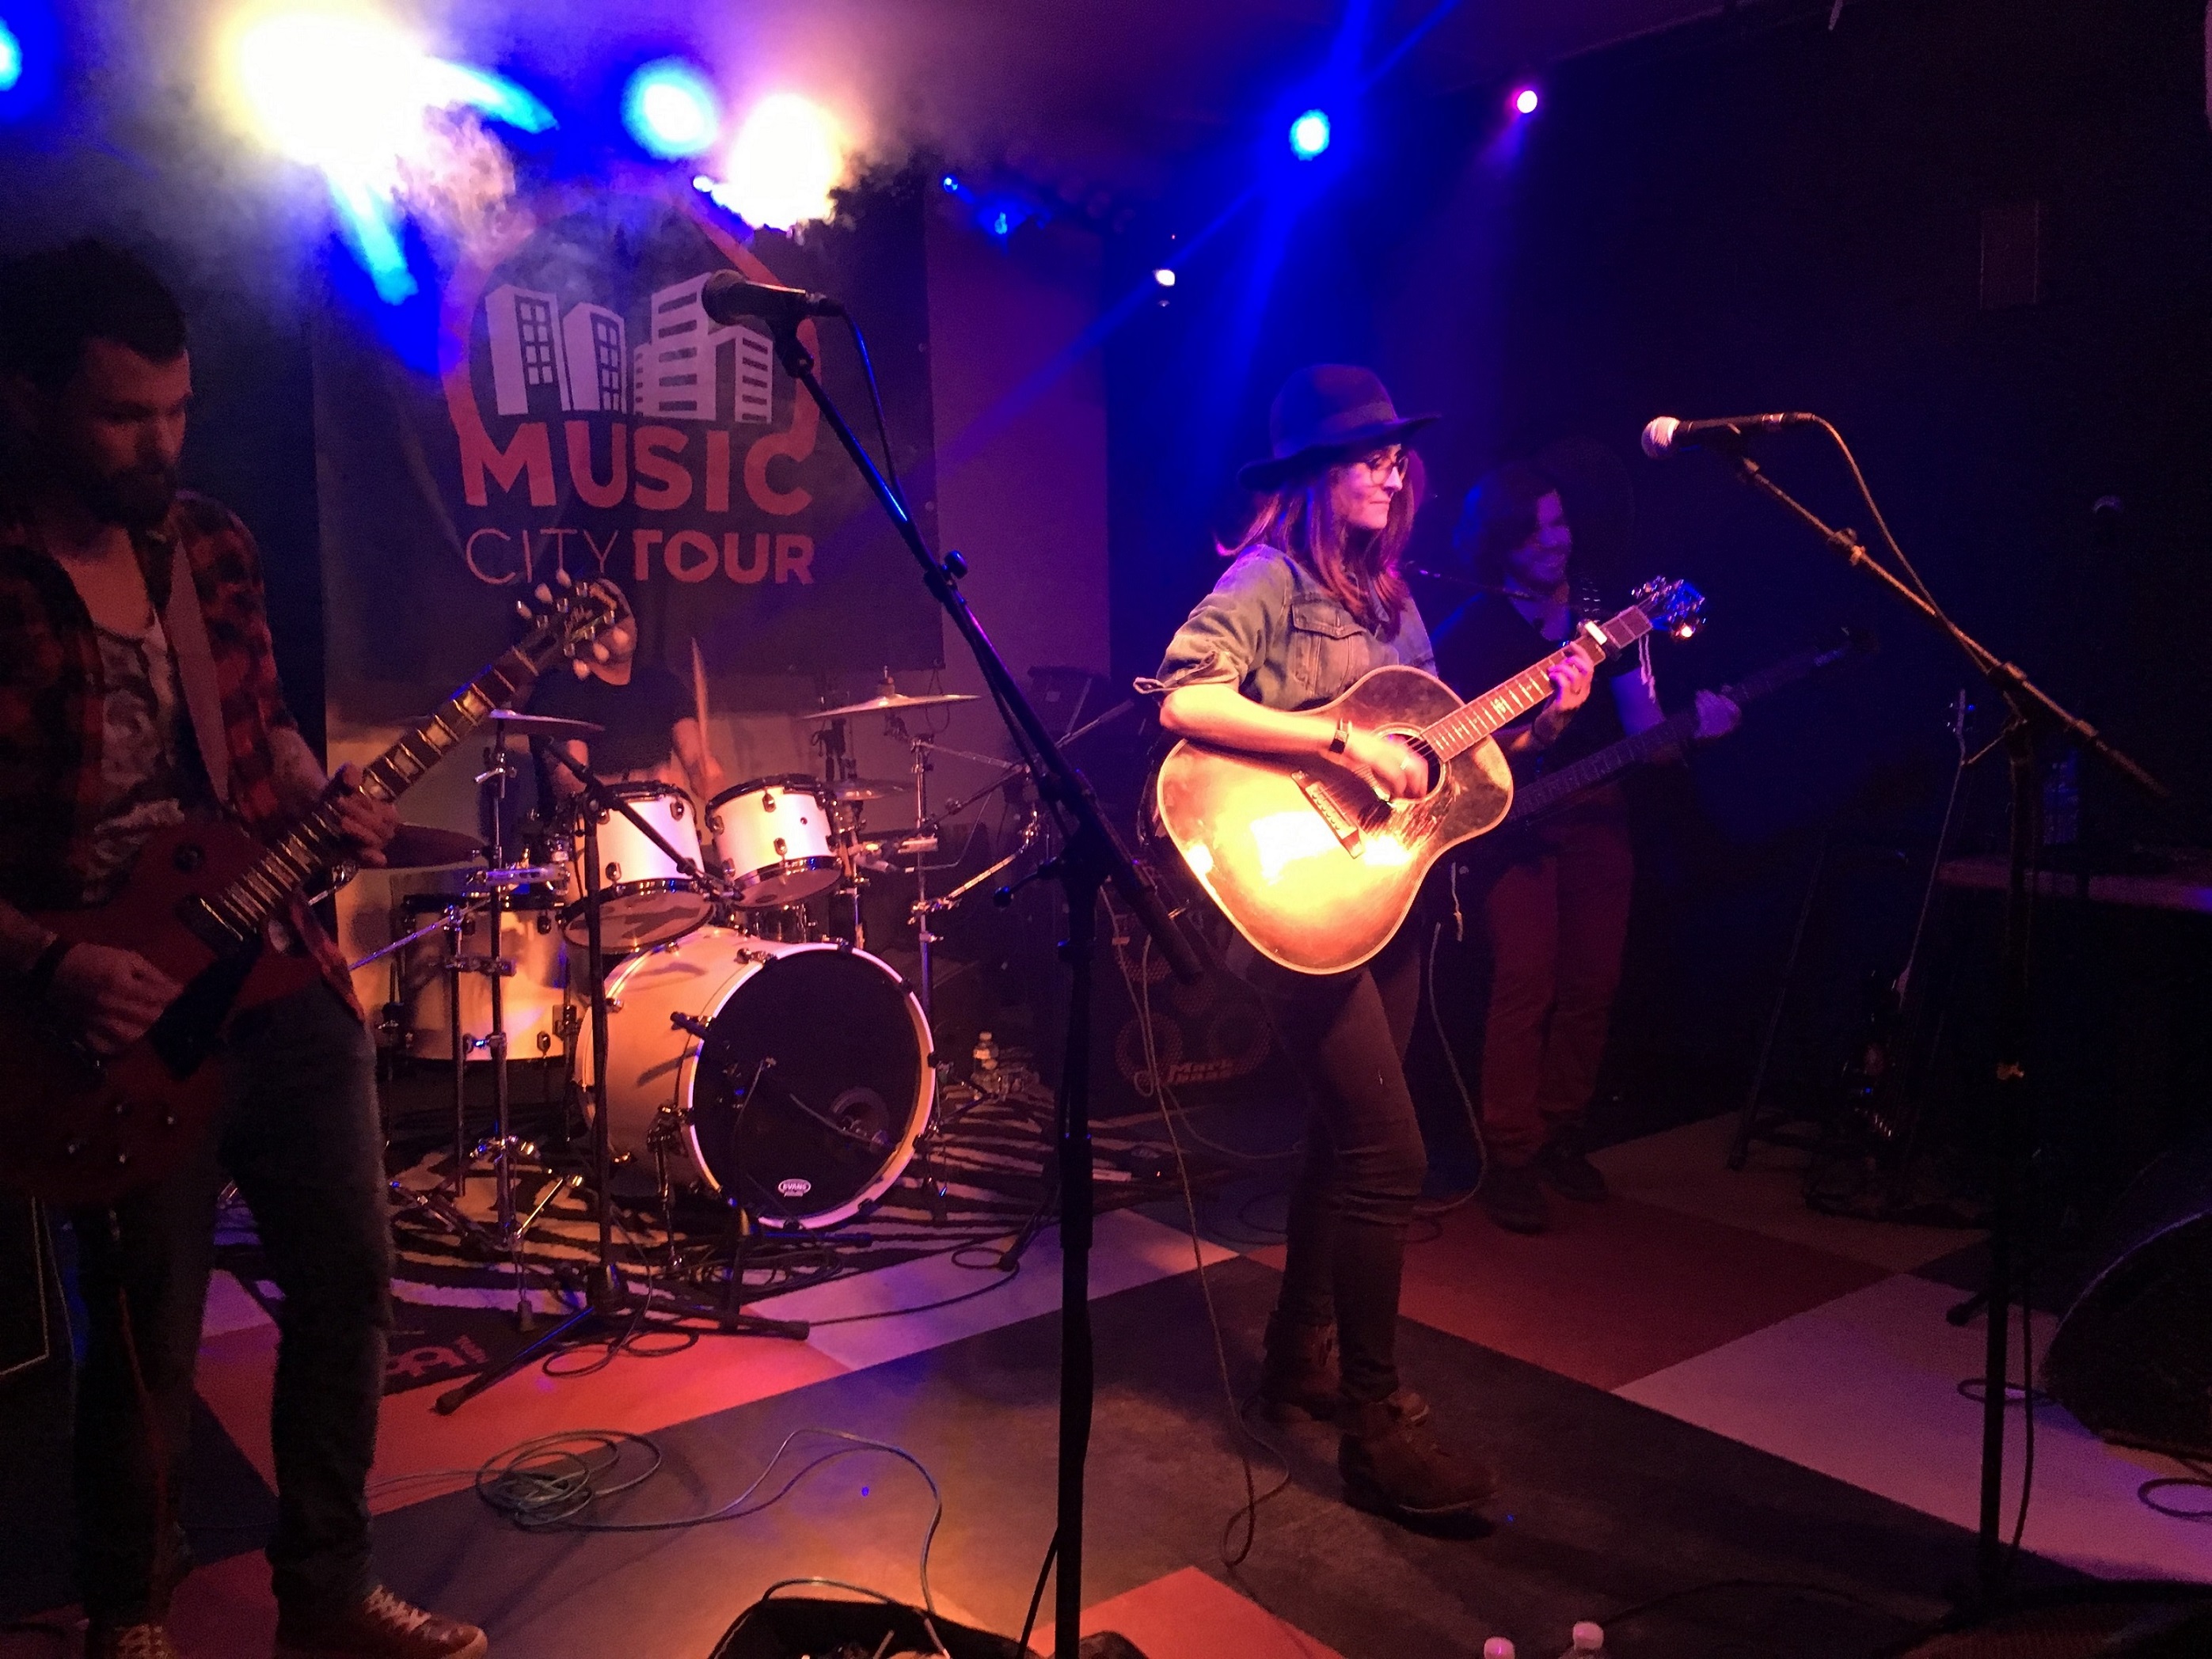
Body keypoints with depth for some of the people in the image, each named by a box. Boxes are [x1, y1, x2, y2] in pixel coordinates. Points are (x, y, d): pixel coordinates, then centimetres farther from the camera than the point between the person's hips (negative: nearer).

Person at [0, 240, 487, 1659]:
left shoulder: (212, 544, 5)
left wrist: (325, 806, -2)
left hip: (286, 979, 6)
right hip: (127, 1021, -5)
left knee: (349, 1285, 12)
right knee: (148, 1346, 8)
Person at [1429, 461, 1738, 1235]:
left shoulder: (1607, 615, 8)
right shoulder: (1470, 632, -5)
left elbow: (1641, 729, 4)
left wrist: (1691, 727, -18)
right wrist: (1540, 734, -30)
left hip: (1597, 814, 5)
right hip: (1513, 822, -4)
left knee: (1592, 982, 4)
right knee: (1525, 981, -13)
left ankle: (1560, 1135, 20)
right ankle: (1510, 1159, -6)